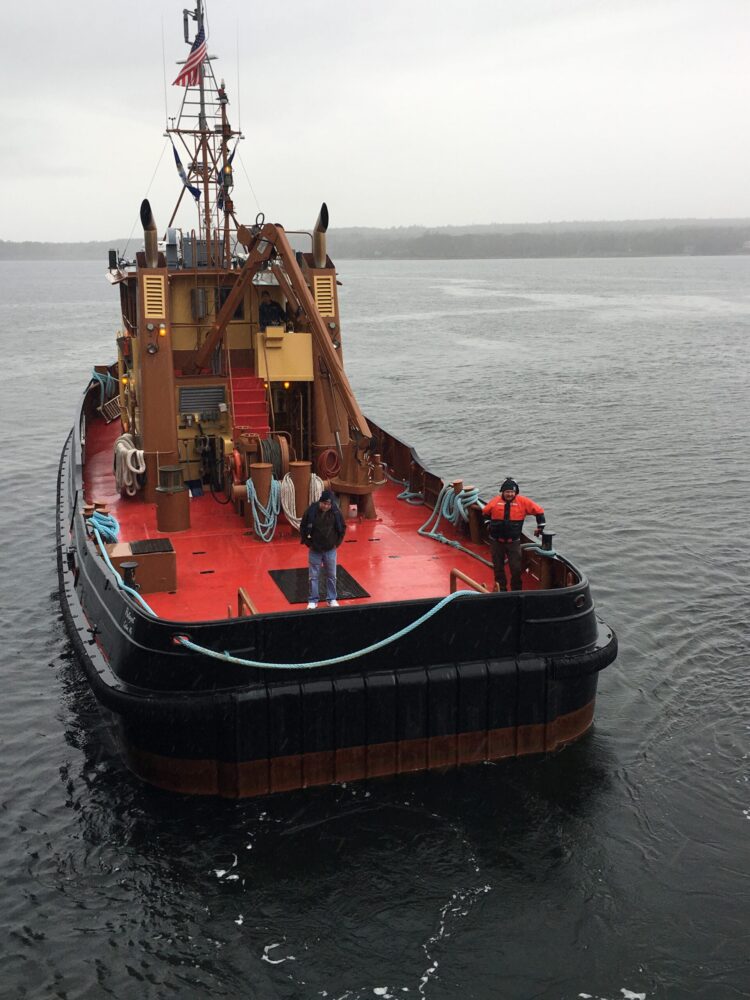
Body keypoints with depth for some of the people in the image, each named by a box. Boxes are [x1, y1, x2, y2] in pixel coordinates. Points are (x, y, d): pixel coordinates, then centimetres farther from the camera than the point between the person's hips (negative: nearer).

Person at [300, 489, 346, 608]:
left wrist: (337, 543, 1)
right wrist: (308, 542, -3)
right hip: (314, 550, -1)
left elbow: (342, 528, 3)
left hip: (330, 550, 1)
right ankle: (313, 600, 17)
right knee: (313, 576, 6)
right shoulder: (311, 511, -15)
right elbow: (303, 527, -2)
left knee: (331, 576, 11)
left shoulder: (336, 512, -12)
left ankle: (332, 599, 25)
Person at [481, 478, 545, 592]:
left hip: (513, 542, -1)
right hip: (496, 541, 1)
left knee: (516, 568, 0)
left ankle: (516, 590, 16)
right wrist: (490, 523, 13)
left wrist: (540, 527, 1)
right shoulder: (495, 501, -5)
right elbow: (485, 512, 14)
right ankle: (501, 589, 26)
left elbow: (539, 511, 0)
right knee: (498, 566, 12)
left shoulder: (523, 502, -8)